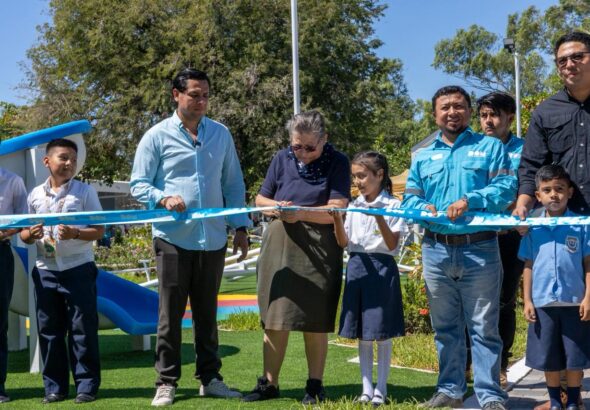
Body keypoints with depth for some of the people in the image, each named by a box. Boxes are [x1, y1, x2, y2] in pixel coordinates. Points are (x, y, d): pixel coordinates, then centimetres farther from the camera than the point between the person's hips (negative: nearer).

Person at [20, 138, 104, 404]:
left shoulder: (85, 191, 0)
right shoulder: (36, 194, 8)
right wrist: (30, 235, -10)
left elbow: (99, 231, -2)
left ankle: (87, 385, 8)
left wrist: (75, 233, -19)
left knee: (83, 329, -1)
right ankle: (54, 387, 16)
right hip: (45, 270, 3)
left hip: (78, 268, -3)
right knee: (49, 329, 7)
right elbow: (24, 234, 13)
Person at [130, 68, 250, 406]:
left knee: (207, 312, 12)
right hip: (173, 238, -3)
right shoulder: (157, 137, 0)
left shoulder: (221, 134, 10)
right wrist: (164, 198, -19)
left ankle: (210, 378, 22)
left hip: (213, 239, 3)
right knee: (171, 313, 2)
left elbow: (233, 184, 14)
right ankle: (166, 382, 11)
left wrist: (240, 226, 8)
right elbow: (138, 185, 1)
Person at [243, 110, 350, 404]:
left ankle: (315, 385, 13)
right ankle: (269, 383, 12)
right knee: (274, 318, 4)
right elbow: (260, 199, 13)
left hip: (318, 248, -3)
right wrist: (276, 207, -9)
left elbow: (337, 210, -10)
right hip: (279, 244, 3)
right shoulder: (282, 159, 8)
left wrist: (299, 213, -21)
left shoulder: (337, 163, -2)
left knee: (314, 320, 3)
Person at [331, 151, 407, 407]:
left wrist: (379, 218, -23)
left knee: (382, 331, 2)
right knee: (361, 332, 9)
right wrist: (336, 219, -8)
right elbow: (343, 243, 7)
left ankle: (381, 390, 12)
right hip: (357, 267, 5)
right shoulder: (354, 206, 9)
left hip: (382, 267, -5)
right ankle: (366, 388, 19)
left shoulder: (392, 205, -6)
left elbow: (392, 244, -11)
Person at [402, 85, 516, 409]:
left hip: (479, 249, -4)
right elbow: (410, 197, 11)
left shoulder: (490, 147, 6)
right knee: (445, 327, 11)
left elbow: (506, 187, -7)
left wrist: (469, 200, -21)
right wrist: (423, 208, -12)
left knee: (484, 327, -1)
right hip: (436, 251, 4)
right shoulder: (422, 156, 16)